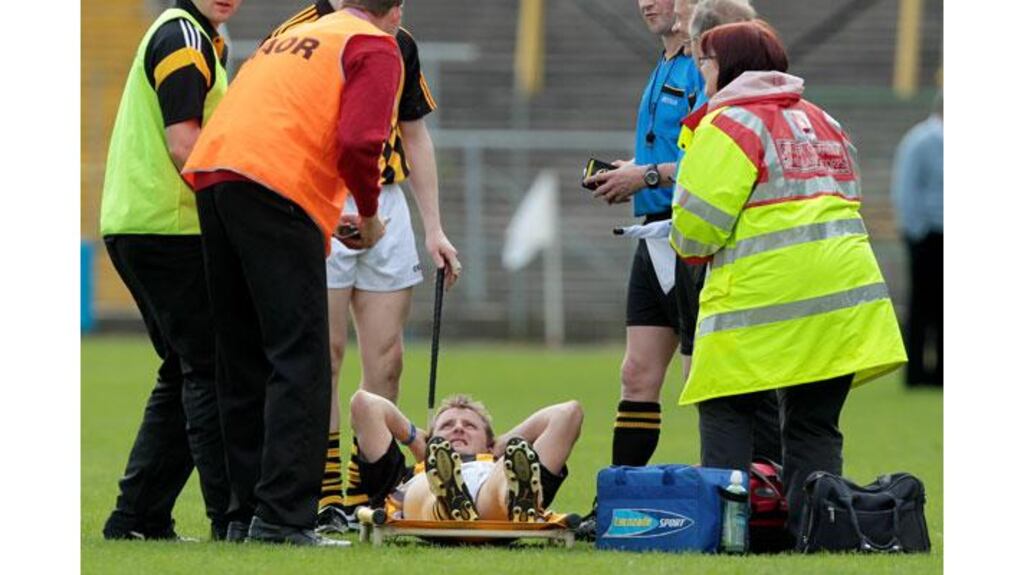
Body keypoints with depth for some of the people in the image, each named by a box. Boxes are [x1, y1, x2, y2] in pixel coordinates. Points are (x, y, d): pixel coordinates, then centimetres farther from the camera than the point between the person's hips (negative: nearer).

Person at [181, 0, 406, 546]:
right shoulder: (376, 49, 6)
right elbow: (359, 141, -10)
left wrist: (327, 214, 28)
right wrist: (369, 216, 6)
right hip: (277, 191, -8)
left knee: (242, 362, 13)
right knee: (299, 361, -7)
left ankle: (245, 513, 16)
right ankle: (282, 517, -14)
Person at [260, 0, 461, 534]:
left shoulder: (398, 44, 13)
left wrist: (434, 229, 14)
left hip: (387, 205, 6)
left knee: (385, 359, 3)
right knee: (324, 355, -5)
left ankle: (365, 494, 9)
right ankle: (326, 497, -1)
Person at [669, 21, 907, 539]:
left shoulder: (729, 125, -5)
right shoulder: (823, 122, 20)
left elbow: (698, 222, -12)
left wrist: (688, 245, 12)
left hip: (763, 295, -7)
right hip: (844, 286, 7)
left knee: (725, 411, 1)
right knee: (814, 422, 10)